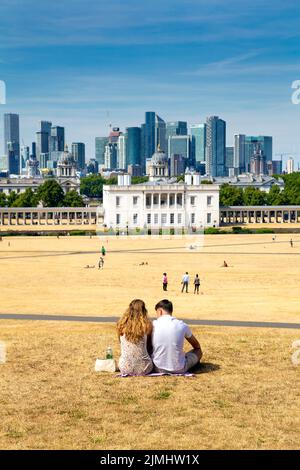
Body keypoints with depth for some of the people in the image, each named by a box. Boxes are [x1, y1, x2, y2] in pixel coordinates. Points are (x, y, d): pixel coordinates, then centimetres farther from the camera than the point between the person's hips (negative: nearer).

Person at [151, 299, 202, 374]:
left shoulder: (153, 325, -7)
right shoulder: (182, 325, -5)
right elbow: (197, 346, 14)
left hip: (158, 369, 1)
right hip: (179, 369, -1)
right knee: (198, 351, 24)